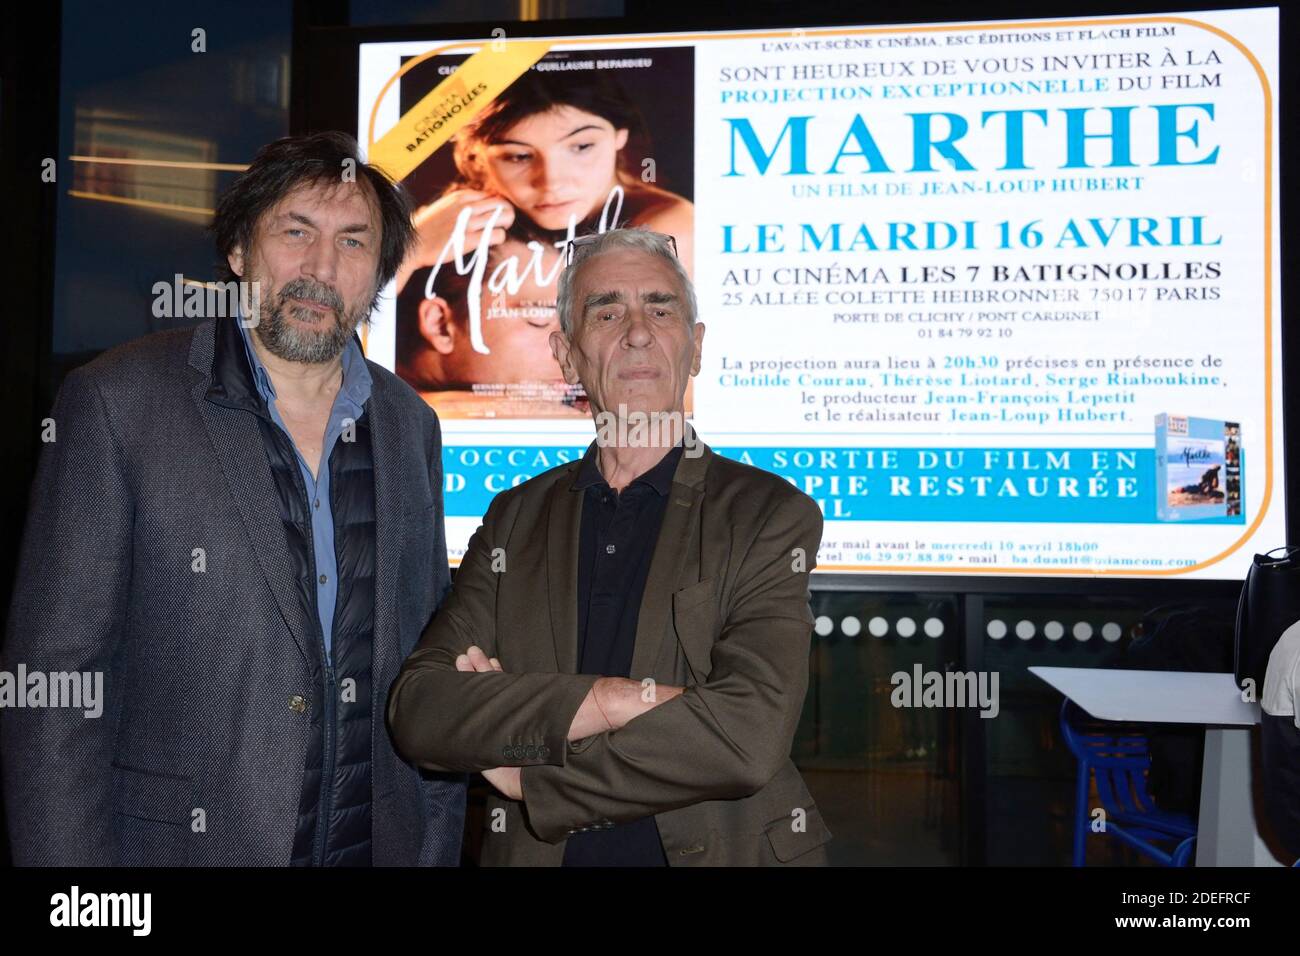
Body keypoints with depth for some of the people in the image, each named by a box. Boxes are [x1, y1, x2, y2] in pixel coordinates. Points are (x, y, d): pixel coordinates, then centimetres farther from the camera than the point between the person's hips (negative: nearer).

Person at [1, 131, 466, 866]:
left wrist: (438, 846, 5)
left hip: (380, 843, 4)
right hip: (179, 838, -3)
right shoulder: (118, 403, -10)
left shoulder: (410, 425, 3)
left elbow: (432, 662, 9)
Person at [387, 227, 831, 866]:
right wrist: (610, 699, -24)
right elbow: (417, 710, -10)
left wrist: (527, 775, -15)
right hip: (538, 854, 2)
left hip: (719, 849, -2)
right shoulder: (515, 520, 1)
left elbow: (747, 740, -22)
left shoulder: (772, 513, -10)